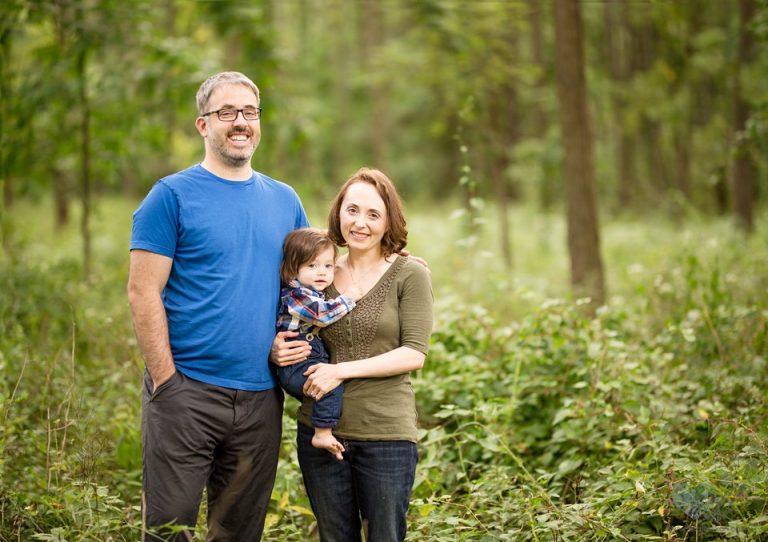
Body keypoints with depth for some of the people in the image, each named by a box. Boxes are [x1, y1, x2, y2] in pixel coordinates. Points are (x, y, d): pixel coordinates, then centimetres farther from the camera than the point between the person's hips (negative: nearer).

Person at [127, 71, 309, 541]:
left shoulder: (285, 200, 13)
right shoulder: (173, 195, -3)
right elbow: (143, 292, -8)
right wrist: (166, 379, -13)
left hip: (261, 396, 5)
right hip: (187, 392, -5)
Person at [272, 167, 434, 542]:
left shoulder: (409, 275, -4)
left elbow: (414, 354, -10)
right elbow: (295, 337, 17)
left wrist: (343, 370, -18)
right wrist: (278, 351, -7)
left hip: (386, 432, -3)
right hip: (319, 429, 4)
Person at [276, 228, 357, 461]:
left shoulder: (316, 293, 17)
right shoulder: (295, 293, -13)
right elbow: (323, 313, -25)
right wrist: (350, 299, -14)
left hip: (311, 364, 10)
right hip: (296, 368, -10)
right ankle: (323, 433, -26)